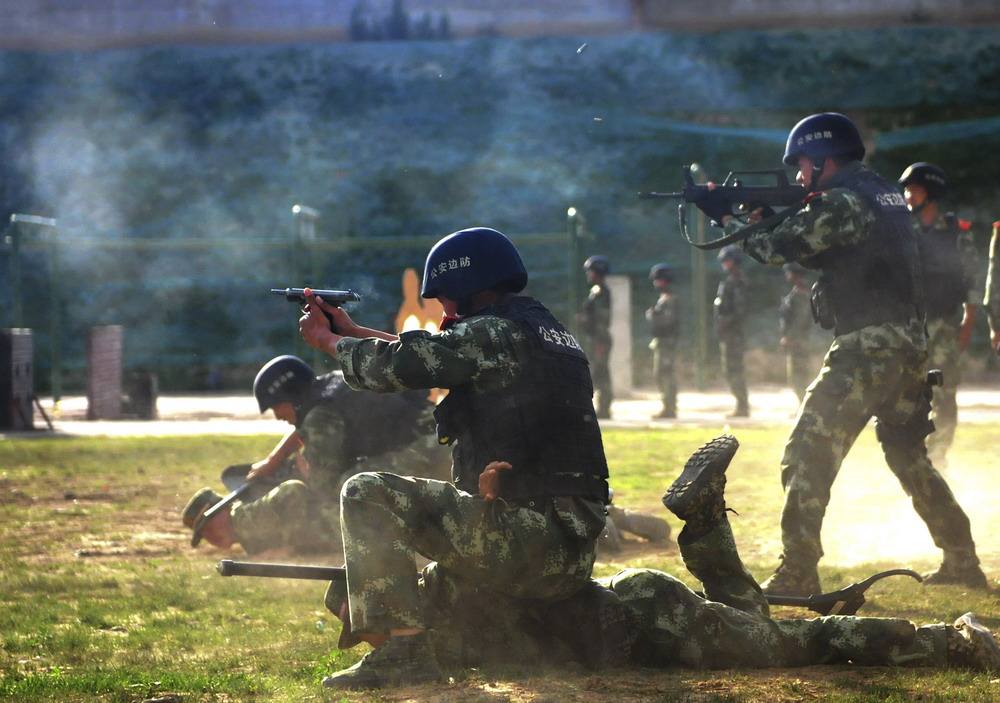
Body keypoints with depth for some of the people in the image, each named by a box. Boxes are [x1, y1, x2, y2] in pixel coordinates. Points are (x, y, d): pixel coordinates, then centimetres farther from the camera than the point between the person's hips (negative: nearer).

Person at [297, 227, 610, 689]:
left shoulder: (491, 334, -10)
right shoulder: (550, 331, 20)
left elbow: (395, 365, -8)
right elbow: (428, 353, 31)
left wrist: (327, 340, 12)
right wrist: (351, 330, 37)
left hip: (526, 540, -10)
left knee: (367, 495, -10)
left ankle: (402, 649, -17)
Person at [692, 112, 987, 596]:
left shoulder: (842, 202, -11)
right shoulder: (885, 194, 16)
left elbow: (780, 249, -8)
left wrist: (727, 217, 5)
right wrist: (770, 218, 13)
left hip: (866, 351, -9)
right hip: (910, 346, 9)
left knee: (808, 457, -7)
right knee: (910, 457, 21)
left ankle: (797, 574, -11)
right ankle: (961, 561, 24)